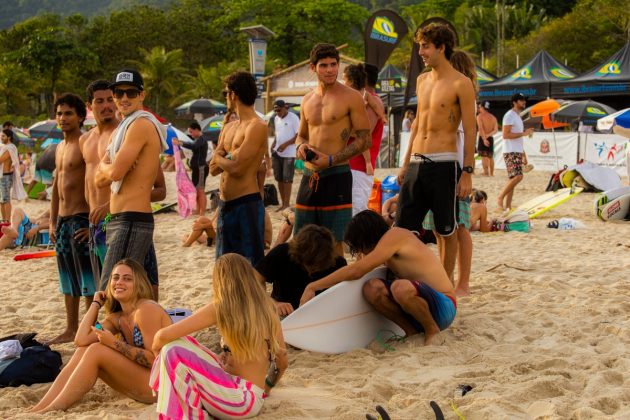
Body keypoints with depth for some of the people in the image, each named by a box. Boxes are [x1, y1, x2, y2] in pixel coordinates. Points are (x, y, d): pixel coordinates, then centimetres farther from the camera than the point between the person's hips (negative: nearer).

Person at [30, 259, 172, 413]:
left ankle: (53, 412, -13)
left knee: (97, 350, -16)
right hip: (139, 380, 8)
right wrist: (96, 304, 6)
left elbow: (155, 359, -20)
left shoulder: (146, 310, -13)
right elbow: (81, 340, -3)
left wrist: (115, 344, -19)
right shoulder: (116, 318, 12)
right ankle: (40, 408, -5)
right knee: (84, 350, 0)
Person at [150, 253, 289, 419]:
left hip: (239, 400, -7)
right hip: (255, 399, 7)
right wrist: (265, 388, 35)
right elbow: (283, 361, 15)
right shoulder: (267, 308, 5)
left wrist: (156, 350, 11)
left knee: (173, 348, -8)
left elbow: (164, 336, -13)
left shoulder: (219, 308, -11)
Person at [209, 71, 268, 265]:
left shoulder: (257, 127, -12)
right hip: (225, 204, 9)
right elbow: (214, 169, 10)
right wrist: (231, 158, -10)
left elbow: (237, 167, -20)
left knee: (252, 264, -6)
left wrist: (219, 158, 1)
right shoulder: (228, 128, 15)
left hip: (246, 204, -9)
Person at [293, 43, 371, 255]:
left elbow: (365, 140, -8)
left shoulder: (351, 97, -4)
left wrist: (331, 160, -15)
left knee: (334, 242, -4)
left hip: (336, 176, -6)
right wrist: (300, 146, 1)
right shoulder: (307, 100, 14)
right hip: (309, 176, 6)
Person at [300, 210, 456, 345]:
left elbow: (356, 271, -22)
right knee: (372, 288, -14)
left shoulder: (394, 235, -15)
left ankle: (432, 331, -10)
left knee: (401, 287, -38)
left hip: (443, 308, -8)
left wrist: (312, 287, -17)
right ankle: (411, 331, 2)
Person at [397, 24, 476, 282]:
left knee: (446, 231, 4)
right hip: (417, 163, 7)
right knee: (403, 226, 4)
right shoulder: (422, 80, 14)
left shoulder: (460, 84, -7)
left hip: (443, 164, -7)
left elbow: (470, 131, -8)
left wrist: (467, 173, -13)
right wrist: (405, 164, 18)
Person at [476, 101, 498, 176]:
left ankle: (486, 173, -19)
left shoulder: (480, 116, -4)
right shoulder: (493, 117, 13)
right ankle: (492, 173, 19)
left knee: (484, 156, -10)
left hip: (482, 138, -6)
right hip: (491, 138, 6)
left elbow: (481, 128, -17)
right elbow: (496, 129, 0)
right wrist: (488, 135, -10)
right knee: (490, 156, 15)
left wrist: (484, 139, -24)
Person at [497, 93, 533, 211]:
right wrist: (523, 133, -18)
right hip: (510, 152, -10)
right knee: (517, 176, -19)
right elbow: (506, 135, -19)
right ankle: (500, 198, -9)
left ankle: (508, 206, 7)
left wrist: (523, 154, 22)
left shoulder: (517, 117, 20)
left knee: (513, 179, 6)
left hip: (517, 152, 10)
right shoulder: (509, 116, -10)